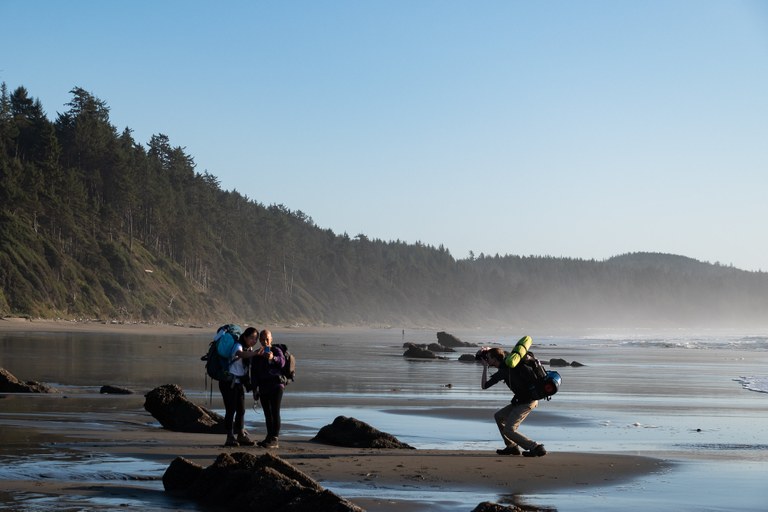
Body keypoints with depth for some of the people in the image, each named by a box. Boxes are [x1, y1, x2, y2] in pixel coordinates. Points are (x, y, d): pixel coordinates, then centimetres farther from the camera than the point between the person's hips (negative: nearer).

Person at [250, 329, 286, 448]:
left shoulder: (276, 350, -1)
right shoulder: (257, 355, 14)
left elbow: (282, 361, -22)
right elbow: (253, 372, 17)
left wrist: (273, 358, -43)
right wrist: (255, 389, 11)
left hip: (276, 385, -5)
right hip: (263, 387, 5)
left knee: (275, 412, -13)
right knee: (267, 414, 9)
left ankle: (274, 439, -17)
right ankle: (269, 437, 16)